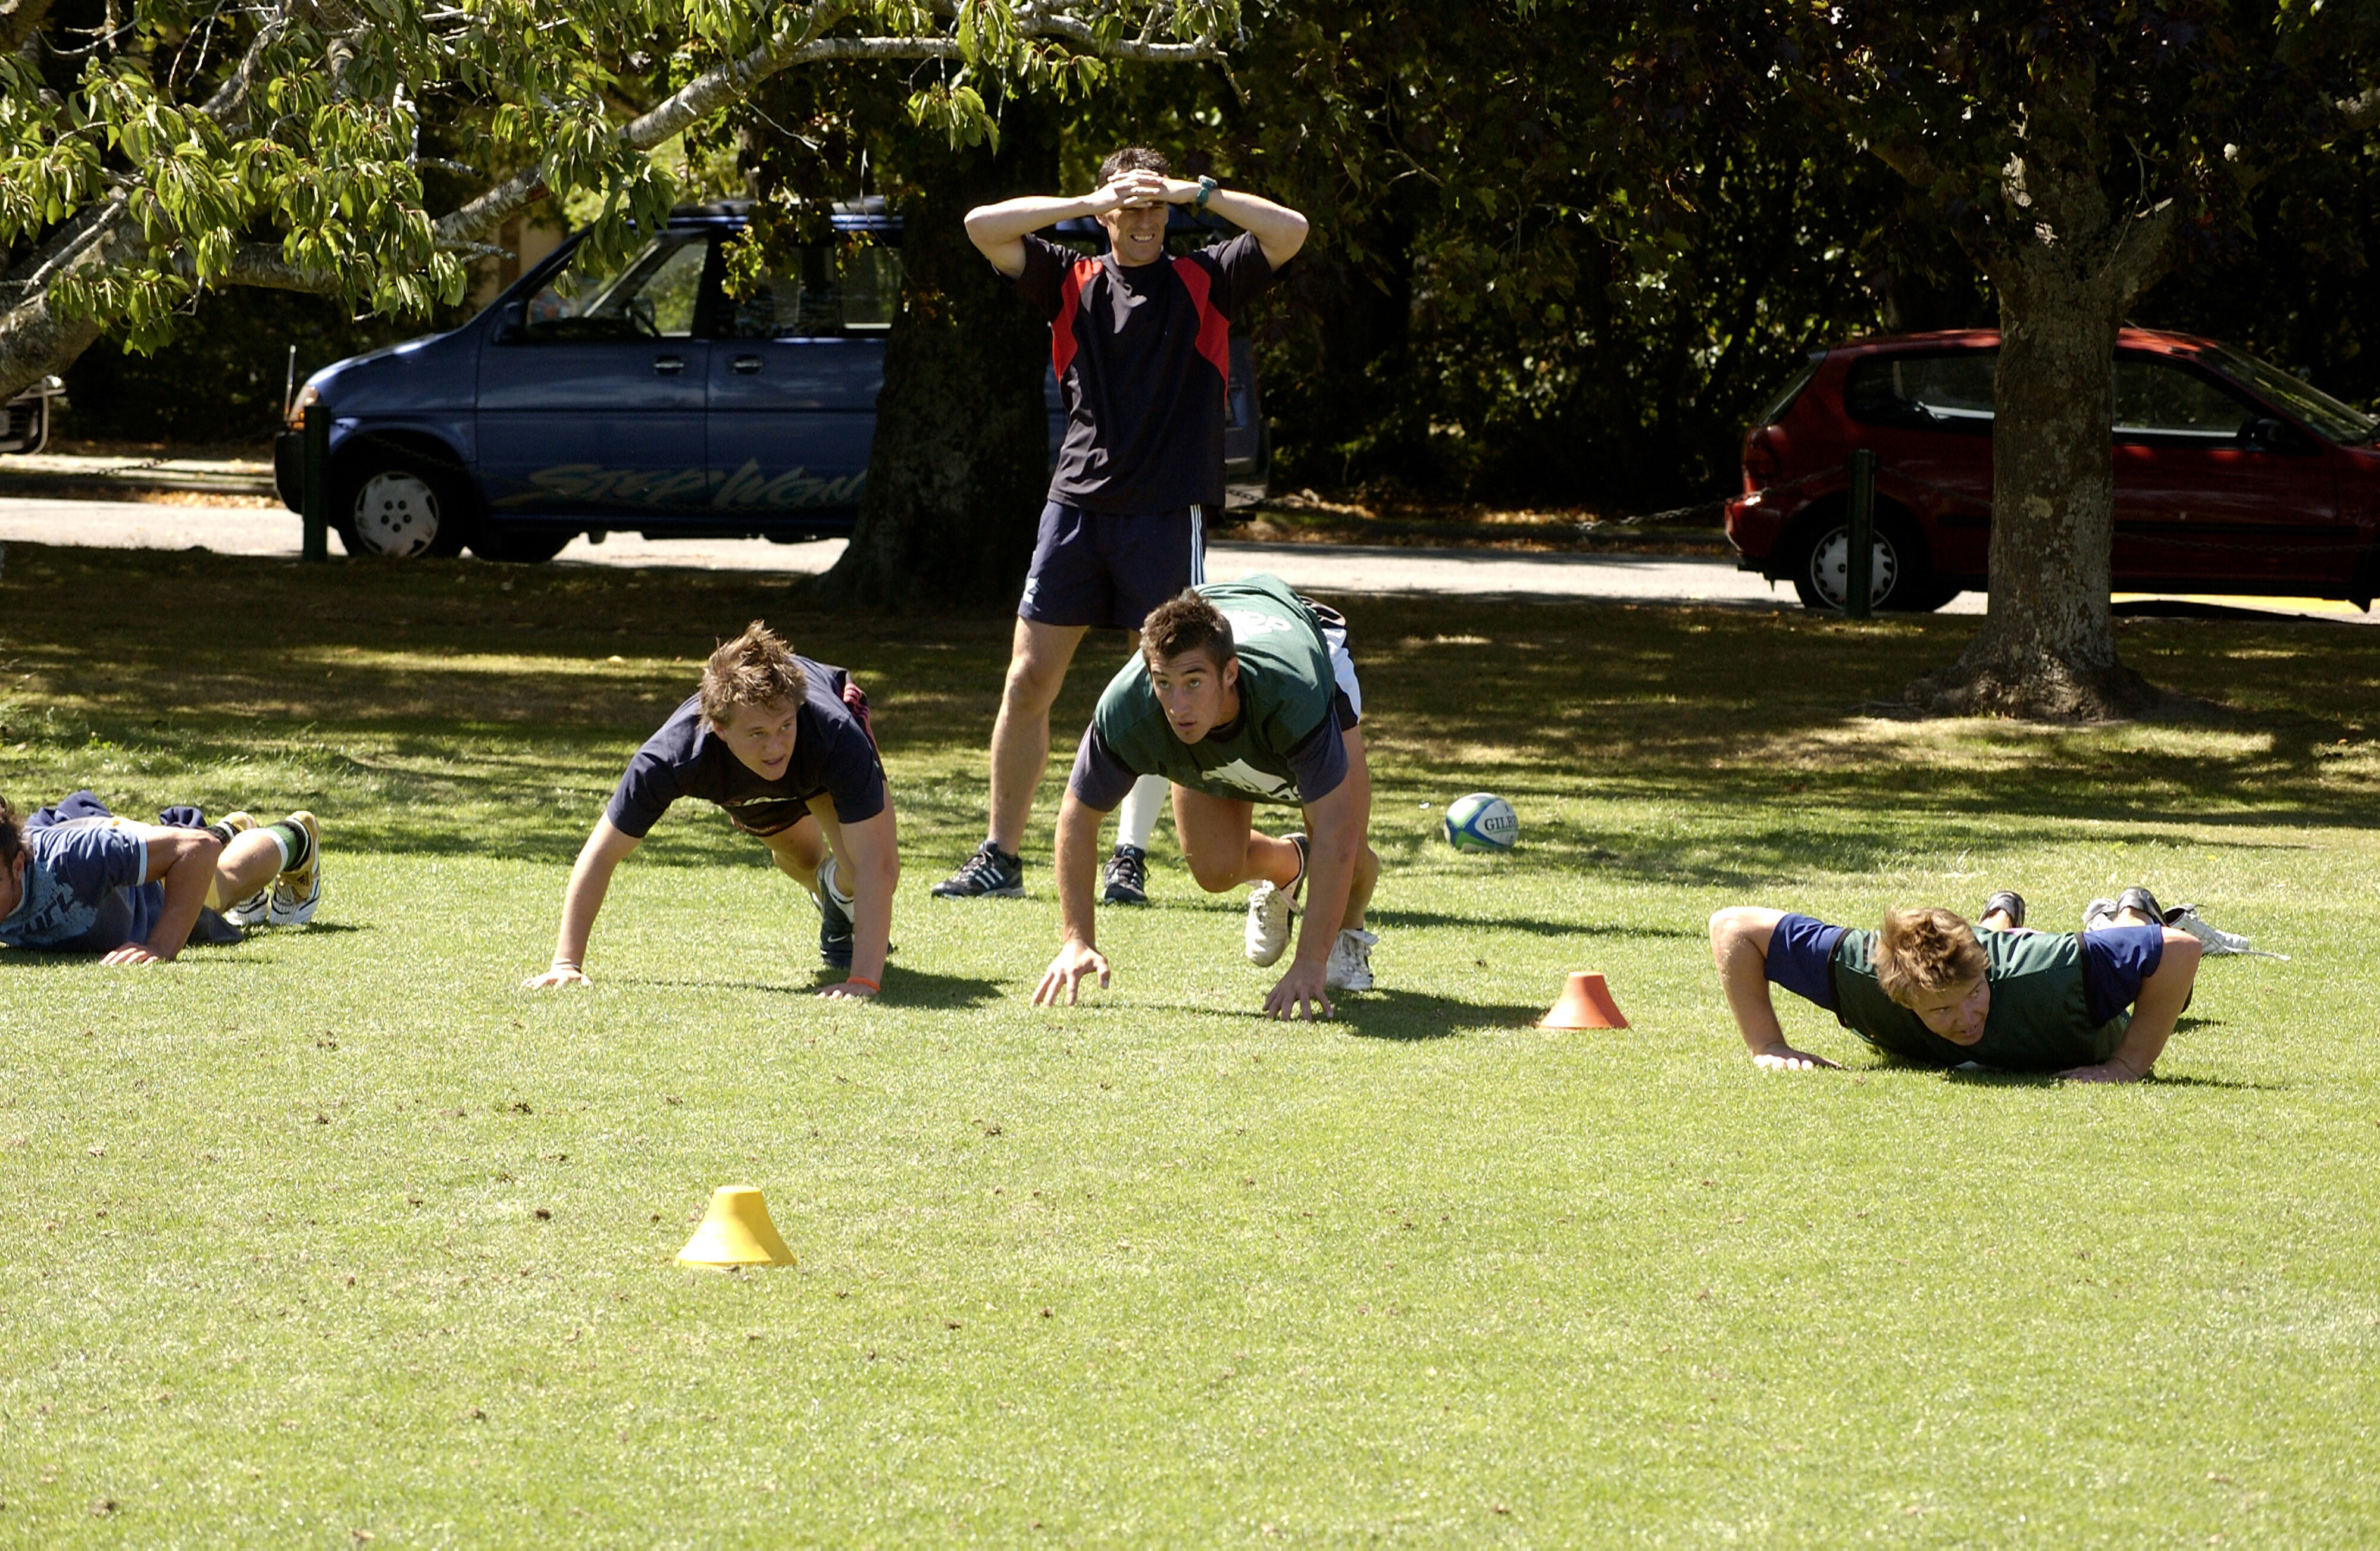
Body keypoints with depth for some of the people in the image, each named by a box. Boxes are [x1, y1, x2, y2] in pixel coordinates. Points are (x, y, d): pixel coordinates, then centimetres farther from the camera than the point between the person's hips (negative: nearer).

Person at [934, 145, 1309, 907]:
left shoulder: (1203, 283, 6)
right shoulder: (1073, 282, 10)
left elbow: (1291, 232, -4)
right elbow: (982, 227, 1)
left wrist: (1201, 193, -8)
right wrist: (1089, 204, -5)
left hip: (1168, 512, -2)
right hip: (1077, 502, 2)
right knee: (1028, 682, -1)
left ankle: (1129, 858, 5)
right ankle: (1001, 857, 6)